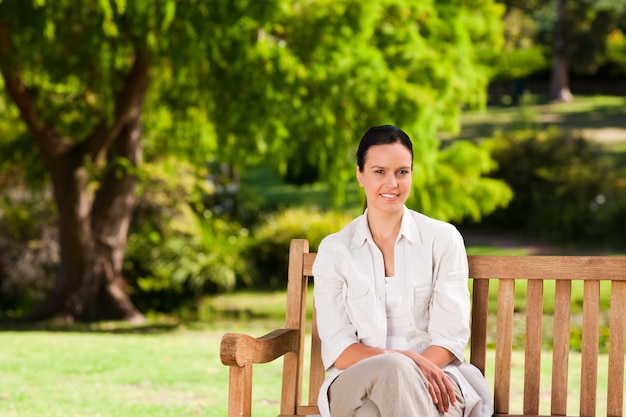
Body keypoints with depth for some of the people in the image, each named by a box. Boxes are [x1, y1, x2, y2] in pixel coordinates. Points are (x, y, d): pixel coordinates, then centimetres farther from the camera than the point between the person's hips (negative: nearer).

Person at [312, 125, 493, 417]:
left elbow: (451, 335, 0)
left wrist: (410, 371, -21)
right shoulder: (334, 250, 9)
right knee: (390, 370, -38)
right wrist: (399, 360, -19)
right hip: (356, 383, 1)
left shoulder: (443, 239, 7)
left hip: (433, 378, -1)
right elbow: (337, 347, 1)